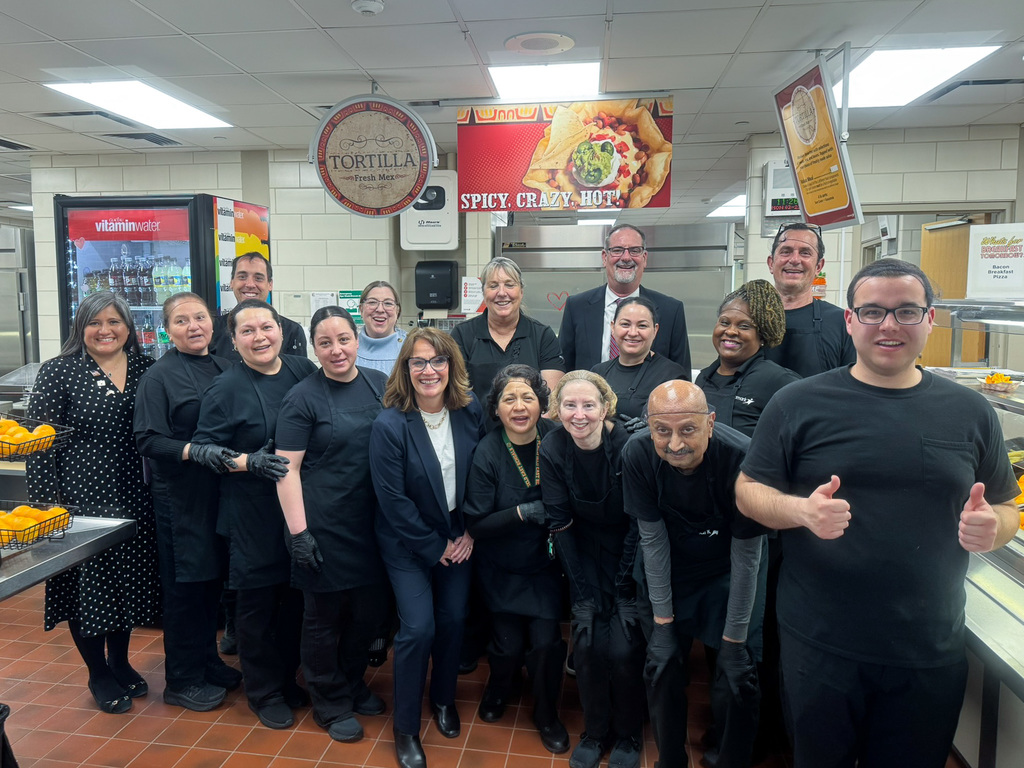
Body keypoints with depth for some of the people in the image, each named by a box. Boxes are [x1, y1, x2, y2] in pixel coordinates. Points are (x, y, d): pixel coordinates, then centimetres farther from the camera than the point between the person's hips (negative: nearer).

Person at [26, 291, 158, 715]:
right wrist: (48, 504, -13)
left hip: (133, 500, 4)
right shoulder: (59, 372, -6)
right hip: (82, 499, -3)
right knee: (87, 584, 7)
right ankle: (98, 675, 27)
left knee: (129, 580, 14)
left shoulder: (145, 369, 4)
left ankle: (120, 662, 36)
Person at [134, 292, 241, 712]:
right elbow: (148, 440, -15)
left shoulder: (224, 369, 9)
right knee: (185, 586, 4)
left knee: (213, 580, 16)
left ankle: (208, 662, 33)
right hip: (180, 497, -6)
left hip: (220, 493, 6)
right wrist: (193, 450, -28)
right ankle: (182, 680, 21)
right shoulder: (158, 377, -8)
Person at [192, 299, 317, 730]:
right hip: (254, 515, -4)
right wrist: (248, 461, -23)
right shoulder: (225, 389, -9)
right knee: (258, 601, 7)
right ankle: (264, 691, 28)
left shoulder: (303, 371, 3)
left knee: (295, 597, 15)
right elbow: (204, 449, -8)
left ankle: (287, 678, 36)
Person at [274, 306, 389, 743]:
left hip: (372, 525, 5)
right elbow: (287, 468, -10)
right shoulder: (302, 398, -9)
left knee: (370, 609, 15)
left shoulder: (379, 384, 3)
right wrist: (299, 532, -14)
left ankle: (352, 684, 41)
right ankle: (330, 703, 33)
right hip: (324, 527, -4)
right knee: (325, 616, 11)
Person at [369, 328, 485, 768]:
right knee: (418, 628, -6)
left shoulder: (471, 413, -8)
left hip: (458, 538, 4)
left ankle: (443, 698, 38)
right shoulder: (389, 425, -20)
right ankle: (405, 728, 16)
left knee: (453, 619, 10)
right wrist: (435, 547, -13)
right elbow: (393, 500, -18)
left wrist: (468, 534, -5)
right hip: (407, 544, -4)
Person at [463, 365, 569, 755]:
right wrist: (524, 512, -26)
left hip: (545, 561, 1)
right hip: (502, 568, -1)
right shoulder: (487, 452, -18)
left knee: (546, 641, -6)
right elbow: (476, 524, -16)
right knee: (509, 643, 0)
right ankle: (498, 689, 38)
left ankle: (547, 715, 25)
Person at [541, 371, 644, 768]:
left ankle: (628, 736, 18)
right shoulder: (552, 450, -15)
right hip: (585, 553, 2)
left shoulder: (628, 448, -22)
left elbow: (639, 522, -14)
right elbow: (559, 522, -10)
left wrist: (623, 584, -13)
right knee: (587, 646, -6)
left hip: (631, 555, -2)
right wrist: (584, 590, -11)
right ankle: (595, 732, 20)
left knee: (623, 649, -9)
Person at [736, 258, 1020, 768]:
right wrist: (802, 510, -23)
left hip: (932, 652, 3)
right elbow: (748, 491, -3)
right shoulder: (798, 404, -5)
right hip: (819, 646, -2)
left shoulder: (970, 413, 4)